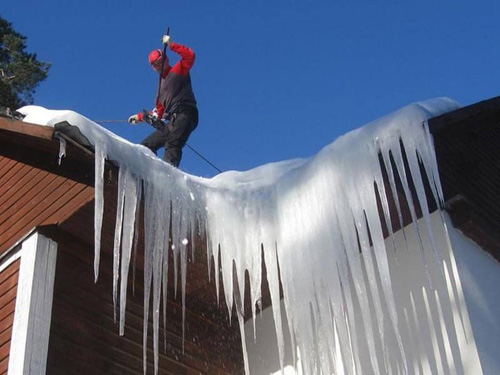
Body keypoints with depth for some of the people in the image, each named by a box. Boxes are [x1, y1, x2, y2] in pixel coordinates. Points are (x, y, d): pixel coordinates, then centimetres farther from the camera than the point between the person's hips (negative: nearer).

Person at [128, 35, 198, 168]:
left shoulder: (178, 70, 11)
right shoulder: (162, 84, 30)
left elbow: (189, 55, -8)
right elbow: (159, 112, 32)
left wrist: (171, 45, -5)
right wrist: (140, 117, 31)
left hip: (185, 113, -9)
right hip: (173, 121, 9)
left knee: (172, 145, -32)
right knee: (146, 145, 6)